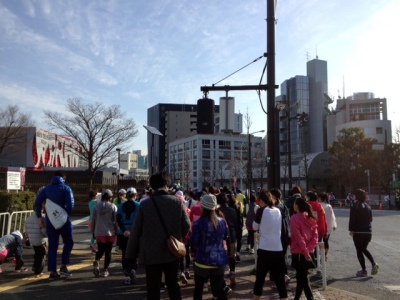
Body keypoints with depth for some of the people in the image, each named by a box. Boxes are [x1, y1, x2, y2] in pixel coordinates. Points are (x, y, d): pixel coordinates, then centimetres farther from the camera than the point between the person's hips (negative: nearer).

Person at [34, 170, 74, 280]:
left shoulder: (46, 188, 9)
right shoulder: (66, 188, -4)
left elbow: (37, 203, 1)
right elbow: (70, 204, -16)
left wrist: (39, 217, 5)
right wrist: (67, 214, -1)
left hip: (50, 221, 4)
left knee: (52, 246, 9)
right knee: (68, 242, 14)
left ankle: (52, 272, 9)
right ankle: (63, 267, 6)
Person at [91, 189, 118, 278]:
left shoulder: (97, 206, 2)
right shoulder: (113, 206, -6)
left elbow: (93, 220, 7)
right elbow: (116, 221, -5)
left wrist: (93, 231, 17)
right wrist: (117, 231, 4)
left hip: (99, 233, 2)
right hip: (110, 233, -2)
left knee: (100, 250, 16)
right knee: (108, 252, 7)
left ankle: (97, 261, -12)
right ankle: (105, 270, 8)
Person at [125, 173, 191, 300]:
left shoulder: (145, 204, -11)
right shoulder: (177, 202, -7)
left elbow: (136, 231, -7)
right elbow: (186, 225, -4)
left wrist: (130, 253, 4)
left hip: (151, 253, -2)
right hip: (172, 252, 2)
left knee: (153, 289, 9)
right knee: (173, 284, 20)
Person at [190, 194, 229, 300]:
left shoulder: (199, 223, -15)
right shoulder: (222, 221, -1)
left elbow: (193, 243, -12)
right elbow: (226, 237, 15)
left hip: (203, 261, -3)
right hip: (220, 261, 3)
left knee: (198, 289, 15)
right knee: (220, 289, 10)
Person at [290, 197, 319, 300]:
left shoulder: (294, 218, -12)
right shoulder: (311, 218, 7)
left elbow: (298, 237, -16)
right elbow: (315, 236, 3)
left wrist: (305, 252, -13)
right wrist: (309, 249, -3)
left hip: (299, 252, -7)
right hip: (308, 251, 7)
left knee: (303, 278, 1)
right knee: (301, 277, 17)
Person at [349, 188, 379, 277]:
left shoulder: (354, 206, -11)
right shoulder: (367, 206, 9)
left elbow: (352, 219, -15)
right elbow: (370, 219, 15)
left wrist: (351, 230, -9)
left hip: (358, 232, -6)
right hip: (368, 231, 6)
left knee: (359, 251, 3)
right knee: (364, 249, 22)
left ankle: (363, 270, 5)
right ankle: (373, 263, 4)